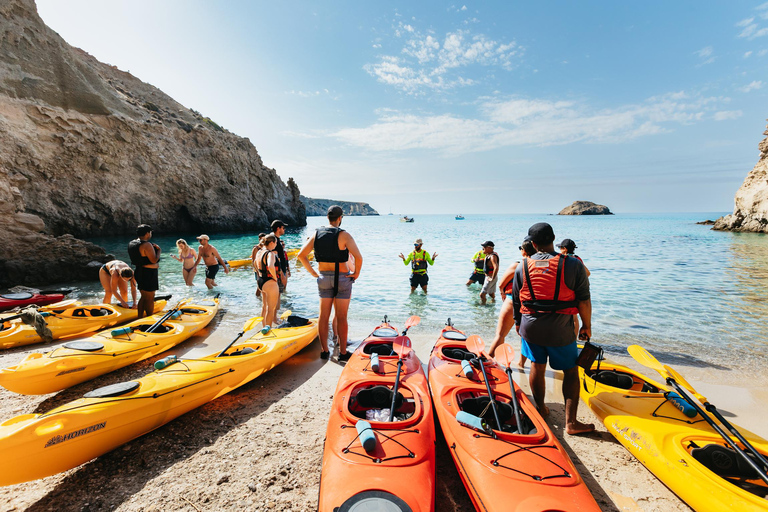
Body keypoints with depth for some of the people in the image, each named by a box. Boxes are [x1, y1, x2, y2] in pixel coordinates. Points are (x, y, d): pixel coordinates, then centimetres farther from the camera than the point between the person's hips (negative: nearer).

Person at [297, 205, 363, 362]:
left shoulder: (317, 234, 2)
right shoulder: (344, 235, -13)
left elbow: (301, 255, 2)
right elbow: (358, 257, -23)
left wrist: (313, 273, 8)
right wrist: (356, 273, -7)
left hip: (323, 278, 4)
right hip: (342, 278, -4)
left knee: (323, 316, 11)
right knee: (341, 317, 4)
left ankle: (324, 351, 20)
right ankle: (343, 352, 13)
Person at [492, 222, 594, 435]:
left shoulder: (522, 267, -4)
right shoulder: (573, 265, -11)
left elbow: (516, 301, 4)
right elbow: (584, 300, -8)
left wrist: (518, 323, 20)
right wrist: (587, 326, 7)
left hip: (530, 327, 3)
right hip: (560, 330, -2)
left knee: (537, 367, 18)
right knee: (571, 371, 13)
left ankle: (540, 410, 35)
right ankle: (571, 422, 17)